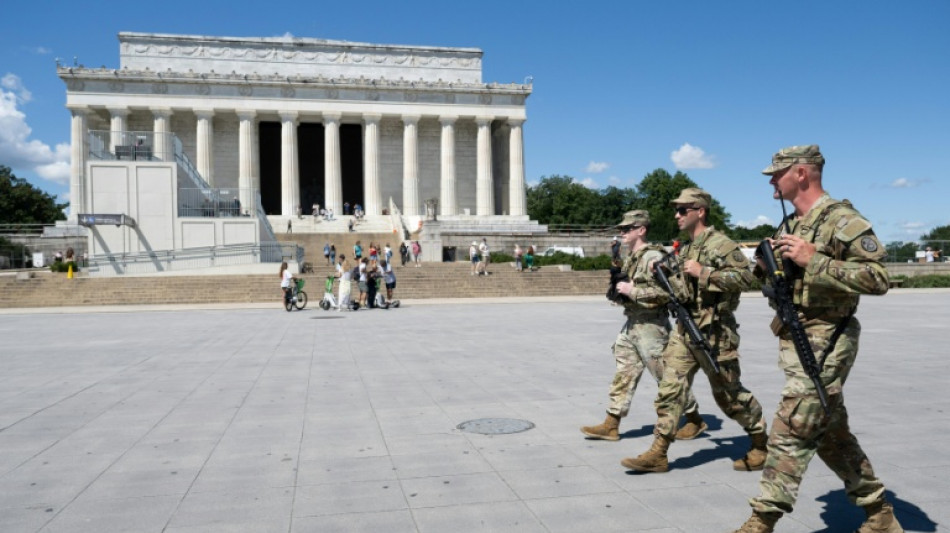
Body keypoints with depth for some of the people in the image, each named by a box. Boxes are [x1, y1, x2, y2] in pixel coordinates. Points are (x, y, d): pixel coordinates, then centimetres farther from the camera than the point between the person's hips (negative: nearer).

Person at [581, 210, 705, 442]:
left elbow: (666, 291, -25)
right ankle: (611, 425, 12)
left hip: (651, 325, -9)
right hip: (631, 324, 9)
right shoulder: (631, 257, 13)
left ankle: (695, 420, 19)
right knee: (623, 375, 8)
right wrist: (619, 287, 2)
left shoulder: (653, 257, -16)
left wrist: (633, 291, -23)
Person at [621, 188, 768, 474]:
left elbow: (745, 277, -21)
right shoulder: (687, 248, 15)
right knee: (670, 389, 0)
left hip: (714, 332, -8)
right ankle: (657, 453, 2)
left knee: (729, 393, 6)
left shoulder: (720, 243, -11)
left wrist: (704, 272, -23)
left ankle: (761, 441, 28)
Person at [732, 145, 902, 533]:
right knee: (832, 436, 16)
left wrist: (814, 260, -24)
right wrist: (769, 265, 0)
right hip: (795, 341, 9)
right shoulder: (791, 225, 14)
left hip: (823, 345, -9)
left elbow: (878, 278, -20)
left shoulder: (841, 219, -13)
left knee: (789, 434, -8)